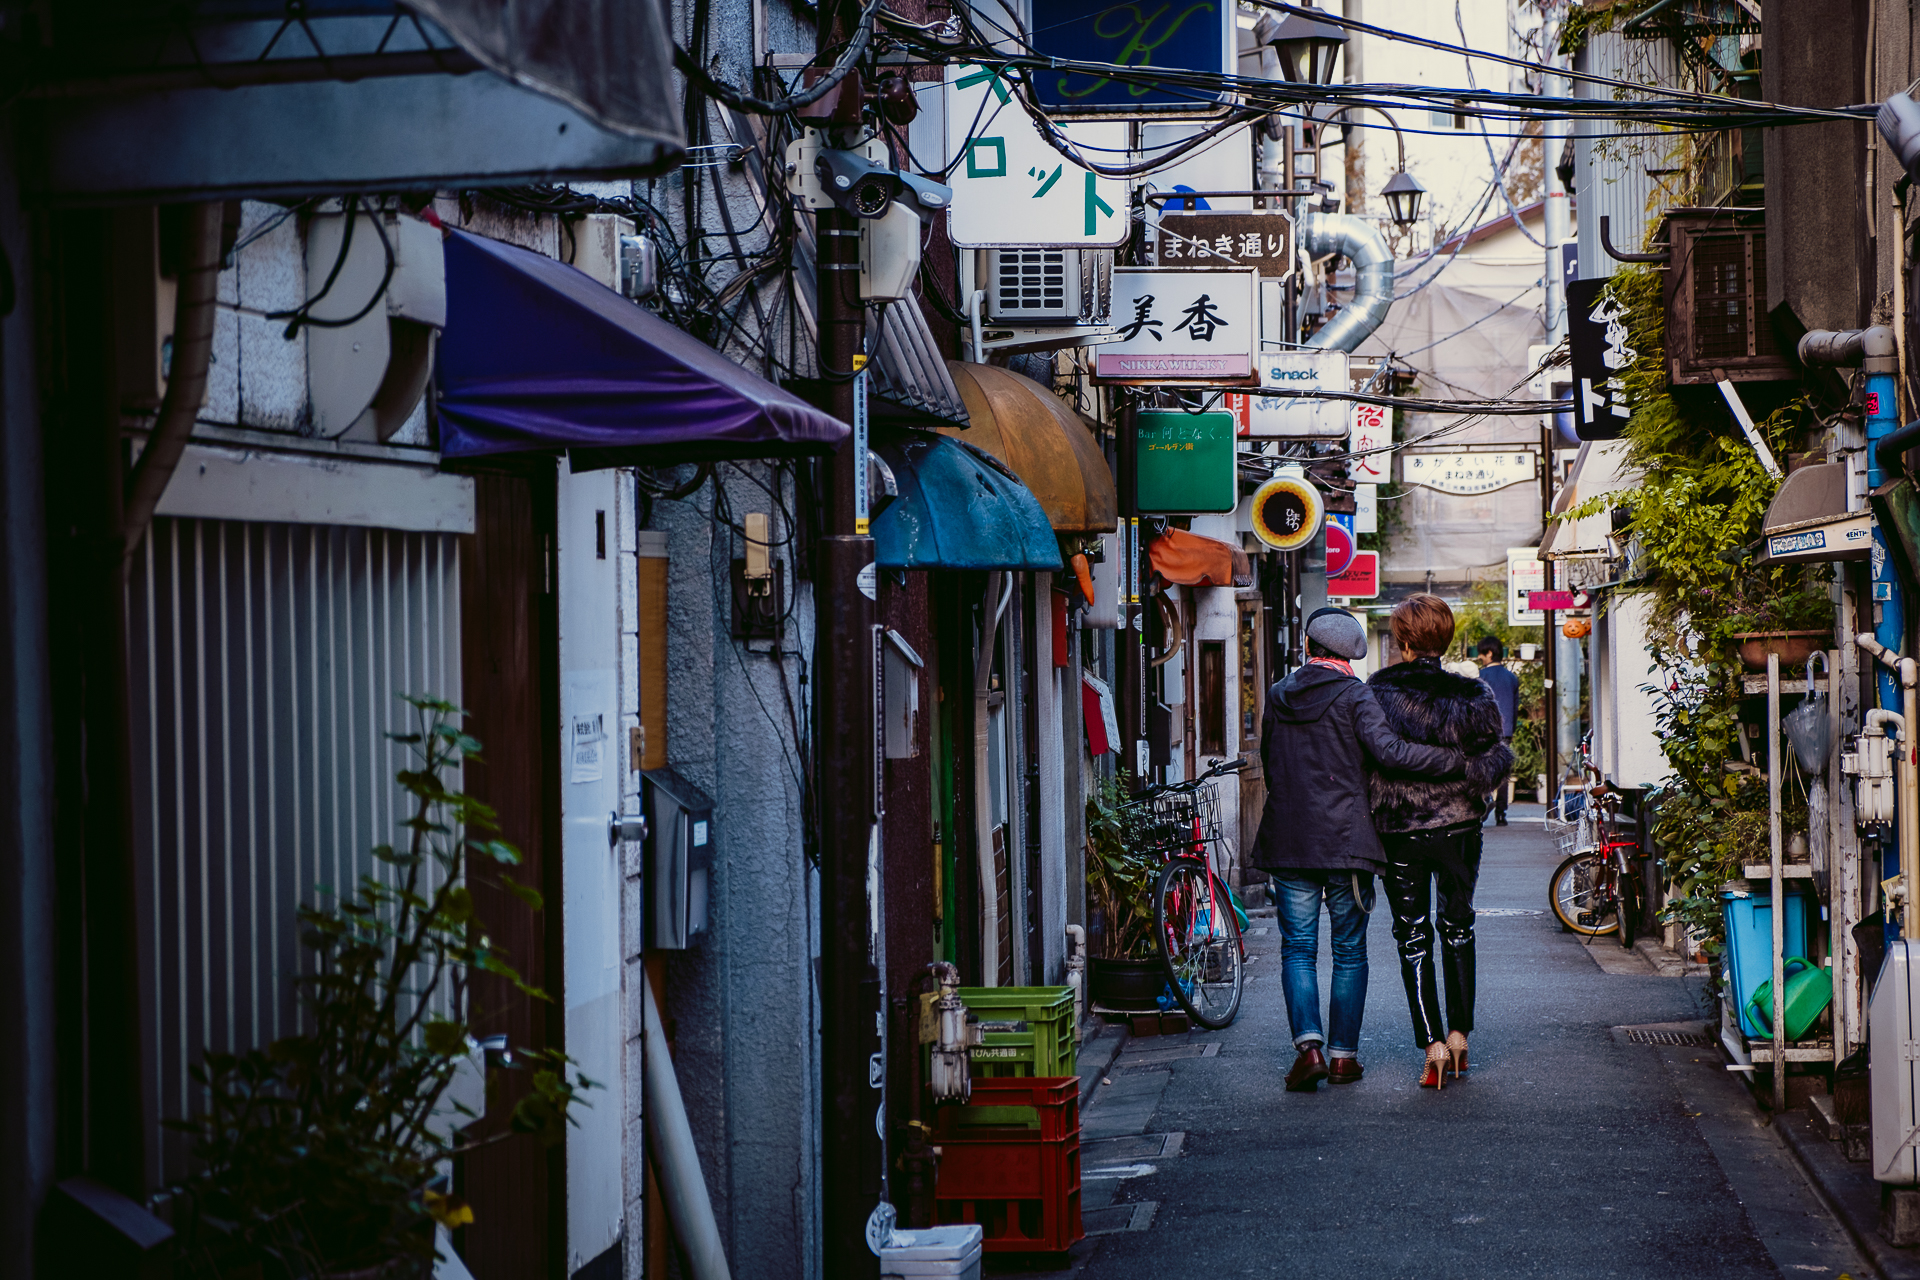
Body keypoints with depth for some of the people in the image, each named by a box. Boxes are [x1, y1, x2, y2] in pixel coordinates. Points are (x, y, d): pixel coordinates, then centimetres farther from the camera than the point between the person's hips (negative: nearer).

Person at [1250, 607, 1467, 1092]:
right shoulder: (1353, 695, -7)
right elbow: (1388, 750, -20)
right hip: (1346, 842, -2)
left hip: (1287, 842, 3)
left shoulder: (1278, 697, 7)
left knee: (1297, 948, 6)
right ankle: (1343, 1055, 9)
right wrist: (1460, 760, -17)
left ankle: (1309, 1046, -12)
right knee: (1349, 951, 8)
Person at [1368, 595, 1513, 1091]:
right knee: (1458, 928, 20)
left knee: (1413, 936, 6)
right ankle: (1460, 1035, 22)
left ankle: (1433, 1044, -4)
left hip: (1399, 831, -2)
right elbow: (1497, 754, -11)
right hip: (1459, 827, 2)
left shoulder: (1377, 694, -8)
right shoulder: (1473, 696, -4)